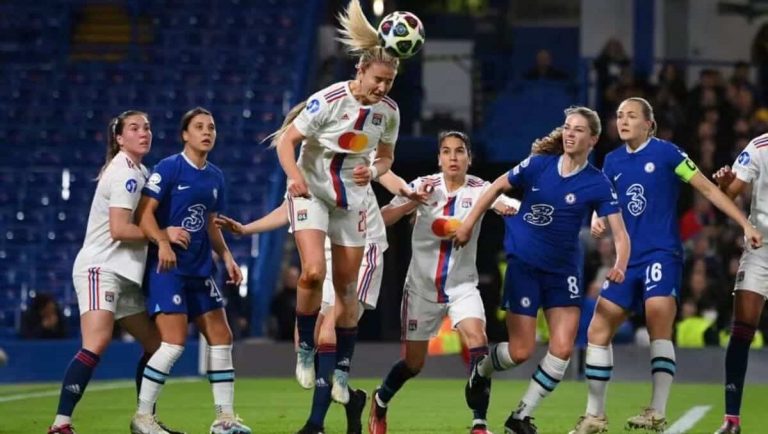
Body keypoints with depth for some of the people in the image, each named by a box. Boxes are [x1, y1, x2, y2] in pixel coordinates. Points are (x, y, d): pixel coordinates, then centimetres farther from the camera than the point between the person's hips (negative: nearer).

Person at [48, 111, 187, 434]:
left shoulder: (139, 172, 17)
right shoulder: (124, 173, -12)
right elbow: (119, 229, -19)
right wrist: (164, 234, -15)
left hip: (126, 274, 10)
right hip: (101, 267, -10)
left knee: (155, 344, 14)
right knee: (96, 343, -26)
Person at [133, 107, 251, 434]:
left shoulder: (215, 177, 13)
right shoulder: (168, 168, -9)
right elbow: (144, 214, -14)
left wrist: (226, 257, 9)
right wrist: (162, 242, -30)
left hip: (200, 270, 8)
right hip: (167, 269, -8)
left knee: (221, 338, 5)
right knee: (175, 341, -15)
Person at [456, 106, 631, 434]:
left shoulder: (597, 185, -9)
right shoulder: (539, 165, -7)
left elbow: (619, 233, -14)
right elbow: (497, 187, 8)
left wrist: (619, 265, -33)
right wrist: (469, 224, 8)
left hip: (564, 271, 1)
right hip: (523, 265, -1)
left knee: (563, 349, -10)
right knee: (521, 352, -6)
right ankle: (482, 370, 29)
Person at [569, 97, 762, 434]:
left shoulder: (665, 153, -5)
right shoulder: (613, 161, 10)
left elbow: (708, 189, -3)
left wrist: (745, 224, -7)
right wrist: (597, 221, -4)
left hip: (662, 254, -6)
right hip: (628, 258, 6)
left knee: (659, 326, -24)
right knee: (598, 331, 3)